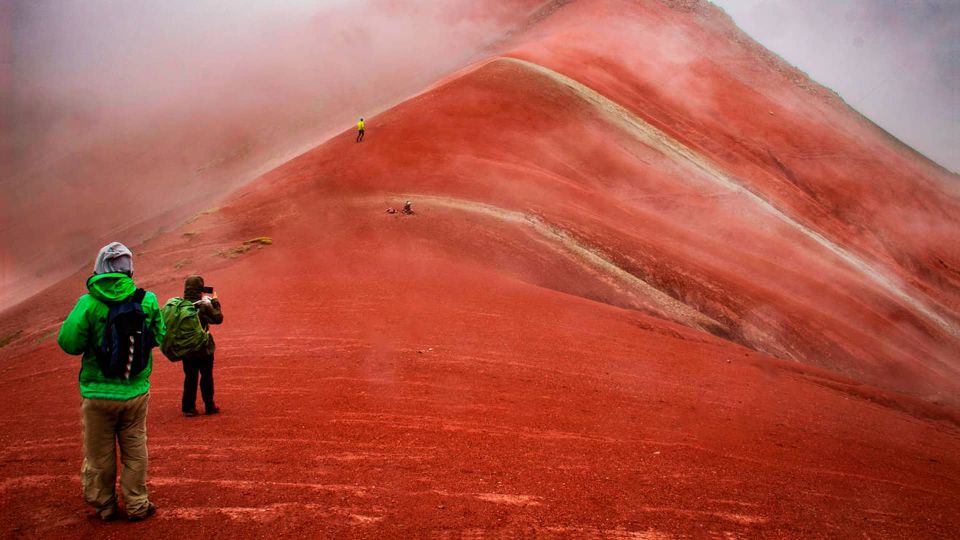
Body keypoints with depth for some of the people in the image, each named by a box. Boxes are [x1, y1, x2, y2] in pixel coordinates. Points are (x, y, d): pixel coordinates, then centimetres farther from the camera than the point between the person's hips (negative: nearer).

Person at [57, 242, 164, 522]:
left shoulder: (88, 303, -15)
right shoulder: (147, 300, -9)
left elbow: (68, 343, -12)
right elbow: (158, 337, 3)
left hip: (98, 393, -1)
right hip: (136, 391, 2)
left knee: (99, 454, 15)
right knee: (135, 451, 16)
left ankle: (104, 506, 27)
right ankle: (137, 505, 24)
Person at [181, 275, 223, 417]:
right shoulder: (204, 305, -19)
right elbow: (218, 318, -10)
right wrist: (215, 302, 1)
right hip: (204, 348, -4)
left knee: (189, 378, 13)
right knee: (206, 377, 10)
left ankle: (188, 407, 15)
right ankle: (209, 406, 19)